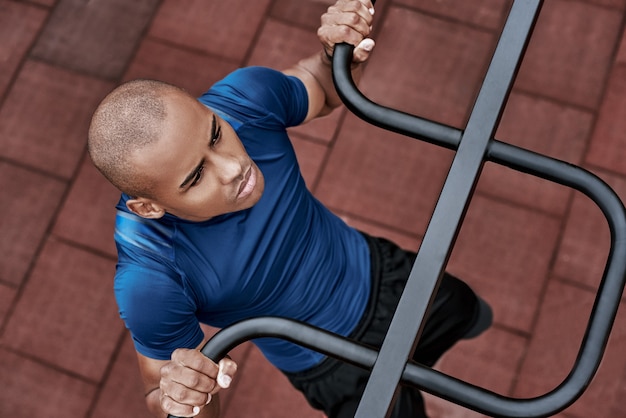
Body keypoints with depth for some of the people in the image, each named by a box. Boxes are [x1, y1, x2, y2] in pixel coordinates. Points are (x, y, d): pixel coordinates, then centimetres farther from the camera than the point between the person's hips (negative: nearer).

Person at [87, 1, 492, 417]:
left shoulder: (245, 97, -31)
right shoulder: (150, 282, -42)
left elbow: (322, 88, -7)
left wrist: (342, 55, -31)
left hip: (374, 269, 5)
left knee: (464, 313, 34)